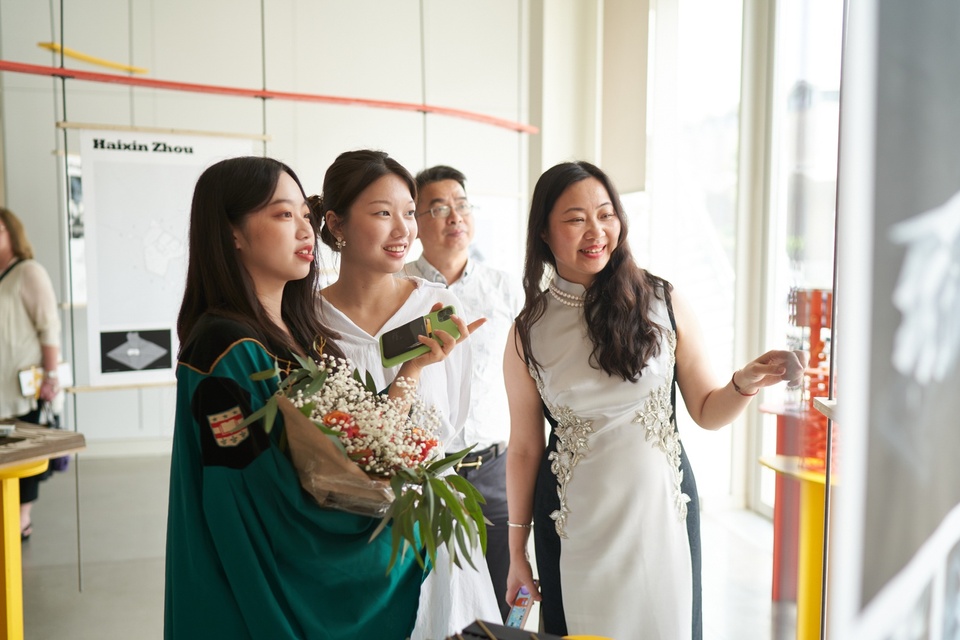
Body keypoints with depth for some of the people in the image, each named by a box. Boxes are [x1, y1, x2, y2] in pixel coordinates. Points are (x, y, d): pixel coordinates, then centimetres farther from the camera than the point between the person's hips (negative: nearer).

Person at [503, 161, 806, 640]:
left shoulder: (664, 303, -5)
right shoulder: (529, 332, -4)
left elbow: (707, 411, 3)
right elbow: (524, 448, 1)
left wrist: (745, 383, -19)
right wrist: (517, 549, 6)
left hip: (662, 510, 0)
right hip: (577, 526, 0)